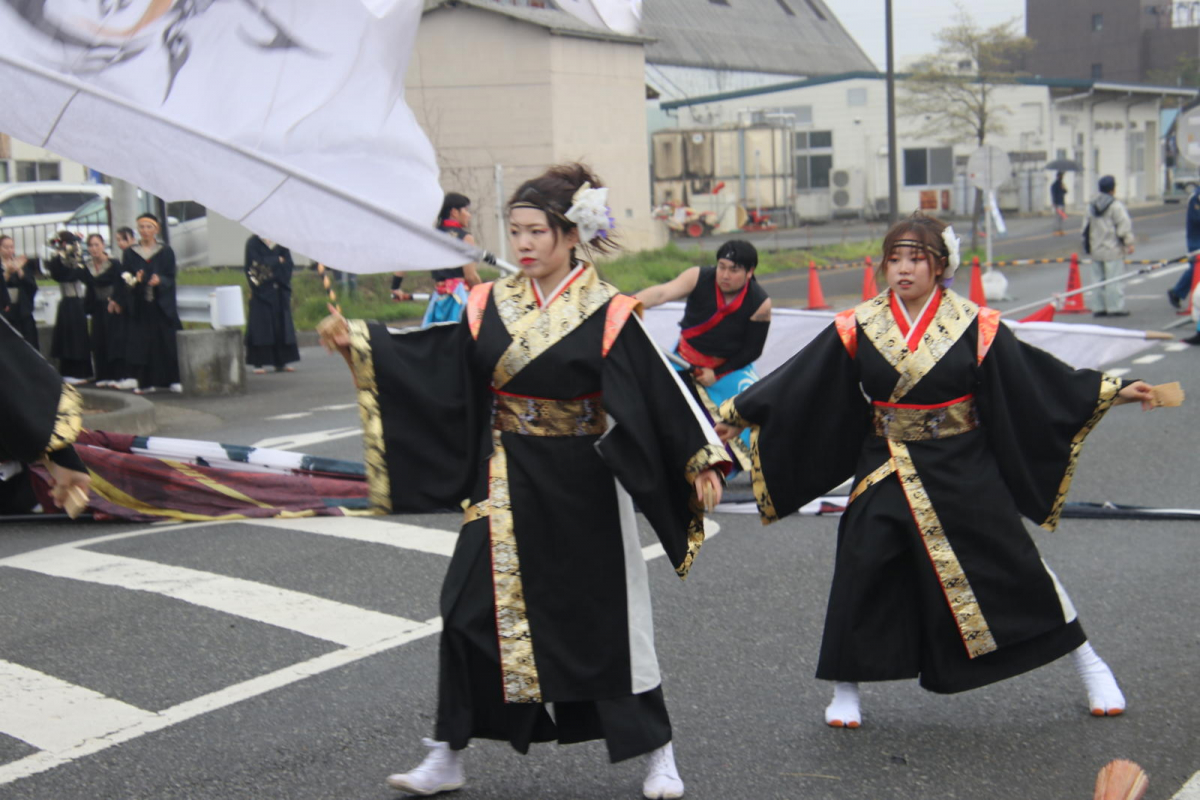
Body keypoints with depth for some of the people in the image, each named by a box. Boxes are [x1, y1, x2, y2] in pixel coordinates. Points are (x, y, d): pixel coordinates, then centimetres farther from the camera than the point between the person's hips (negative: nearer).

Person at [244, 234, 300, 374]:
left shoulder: (281, 242, 11)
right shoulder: (253, 243, 0)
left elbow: (288, 264, 3)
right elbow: (256, 263, -11)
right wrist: (278, 261, -3)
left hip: (280, 291, 4)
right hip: (262, 291, -4)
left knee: (282, 325, 2)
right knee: (261, 325, -5)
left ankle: (281, 362, 7)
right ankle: (258, 363, -3)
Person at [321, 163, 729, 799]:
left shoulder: (606, 314, -9)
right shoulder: (492, 305, 3)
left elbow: (659, 388, -12)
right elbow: (427, 358, 0)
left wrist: (701, 460, -18)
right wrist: (357, 343, -10)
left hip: (580, 489, -3)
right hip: (505, 486, 4)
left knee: (606, 616, 4)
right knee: (474, 608, 3)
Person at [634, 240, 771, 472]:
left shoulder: (760, 304, -23)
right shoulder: (698, 278, -25)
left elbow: (753, 350, -13)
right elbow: (663, 292, -42)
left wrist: (717, 373, -15)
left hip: (731, 366, -1)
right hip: (687, 361, 1)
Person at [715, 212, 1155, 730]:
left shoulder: (974, 326, -5)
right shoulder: (858, 328, -3)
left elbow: (1037, 375, -1)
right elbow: (797, 382, 1)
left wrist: (1112, 392, -5)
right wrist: (738, 412, 1)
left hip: (964, 474, -1)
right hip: (886, 474, 1)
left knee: (1013, 565, 2)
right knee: (861, 574, -2)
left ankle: (1088, 663, 21)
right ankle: (845, 688, 18)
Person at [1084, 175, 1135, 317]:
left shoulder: (1091, 206, 11)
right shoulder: (1115, 205, -11)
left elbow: (1086, 227, 16)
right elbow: (1124, 225, -14)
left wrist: (1089, 245, 23)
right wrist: (1129, 243, -8)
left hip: (1096, 250, 7)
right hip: (1113, 251, -7)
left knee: (1098, 279, 11)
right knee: (1115, 279, -4)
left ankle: (1099, 307, 12)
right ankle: (1115, 308, -4)